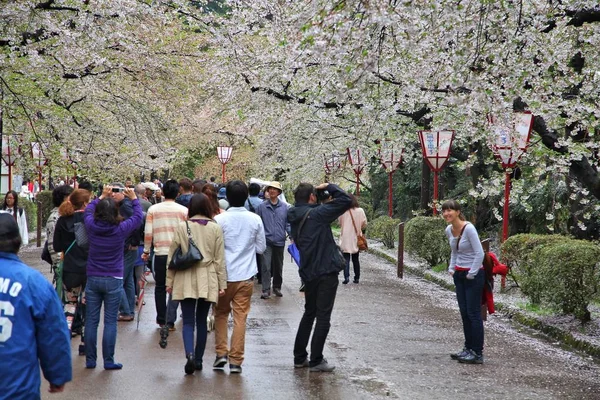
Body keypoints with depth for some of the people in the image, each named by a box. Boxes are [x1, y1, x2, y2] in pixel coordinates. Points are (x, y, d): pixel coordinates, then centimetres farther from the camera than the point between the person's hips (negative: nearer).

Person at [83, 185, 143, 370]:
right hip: (113, 280, -2)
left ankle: (90, 360, 12)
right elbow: (138, 217, 5)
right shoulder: (121, 229, -12)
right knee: (110, 322, 2)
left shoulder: (91, 226, -7)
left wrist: (102, 196, 25)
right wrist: (133, 199, 18)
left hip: (93, 279, 2)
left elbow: (88, 211, 16)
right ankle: (108, 361, 3)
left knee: (91, 321, 8)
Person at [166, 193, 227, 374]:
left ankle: (190, 354, -22)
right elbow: (219, 259, 2)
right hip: (208, 280, 1)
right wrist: (222, 283, 7)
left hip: (186, 280, -1)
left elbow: (172, 257, 1)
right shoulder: (215, 229, 0)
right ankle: (198, 359, 18)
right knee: (202, 321, 12)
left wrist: (169, 281, 8)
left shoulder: (182, 227, -2)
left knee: (188, 321, 0)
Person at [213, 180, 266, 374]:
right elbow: (261, 247, 5)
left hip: (224, 275, -1)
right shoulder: (255, 220, -3)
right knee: (240, 317, 5)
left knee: (221, 313, 17)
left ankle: (221, 353, 11)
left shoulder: (220, 219, -10)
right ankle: (235, 360, 6)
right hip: (246, 276, 1)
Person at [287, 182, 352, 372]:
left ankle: (299, 357, 22)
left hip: (308, 272, 8)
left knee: (309, 313, 20)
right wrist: (329, 187, -3)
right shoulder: (317, 214, -16)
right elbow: (346, 200, -17)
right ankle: (316, 361, 3)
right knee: (323, 317, 0)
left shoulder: (295, 218, 6)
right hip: (326, 272, -8)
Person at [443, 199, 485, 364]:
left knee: (473, 313, -5)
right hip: (459, 275, 8)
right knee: (464, 312, 11)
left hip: (473, 275, -8)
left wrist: (471, 274, -16)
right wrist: (452, 268, 12)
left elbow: (479, 253, -19)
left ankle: (477, 353, -1)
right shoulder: (449, 230, 5)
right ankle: (468, 348, 20)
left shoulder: (469, 229, -19)